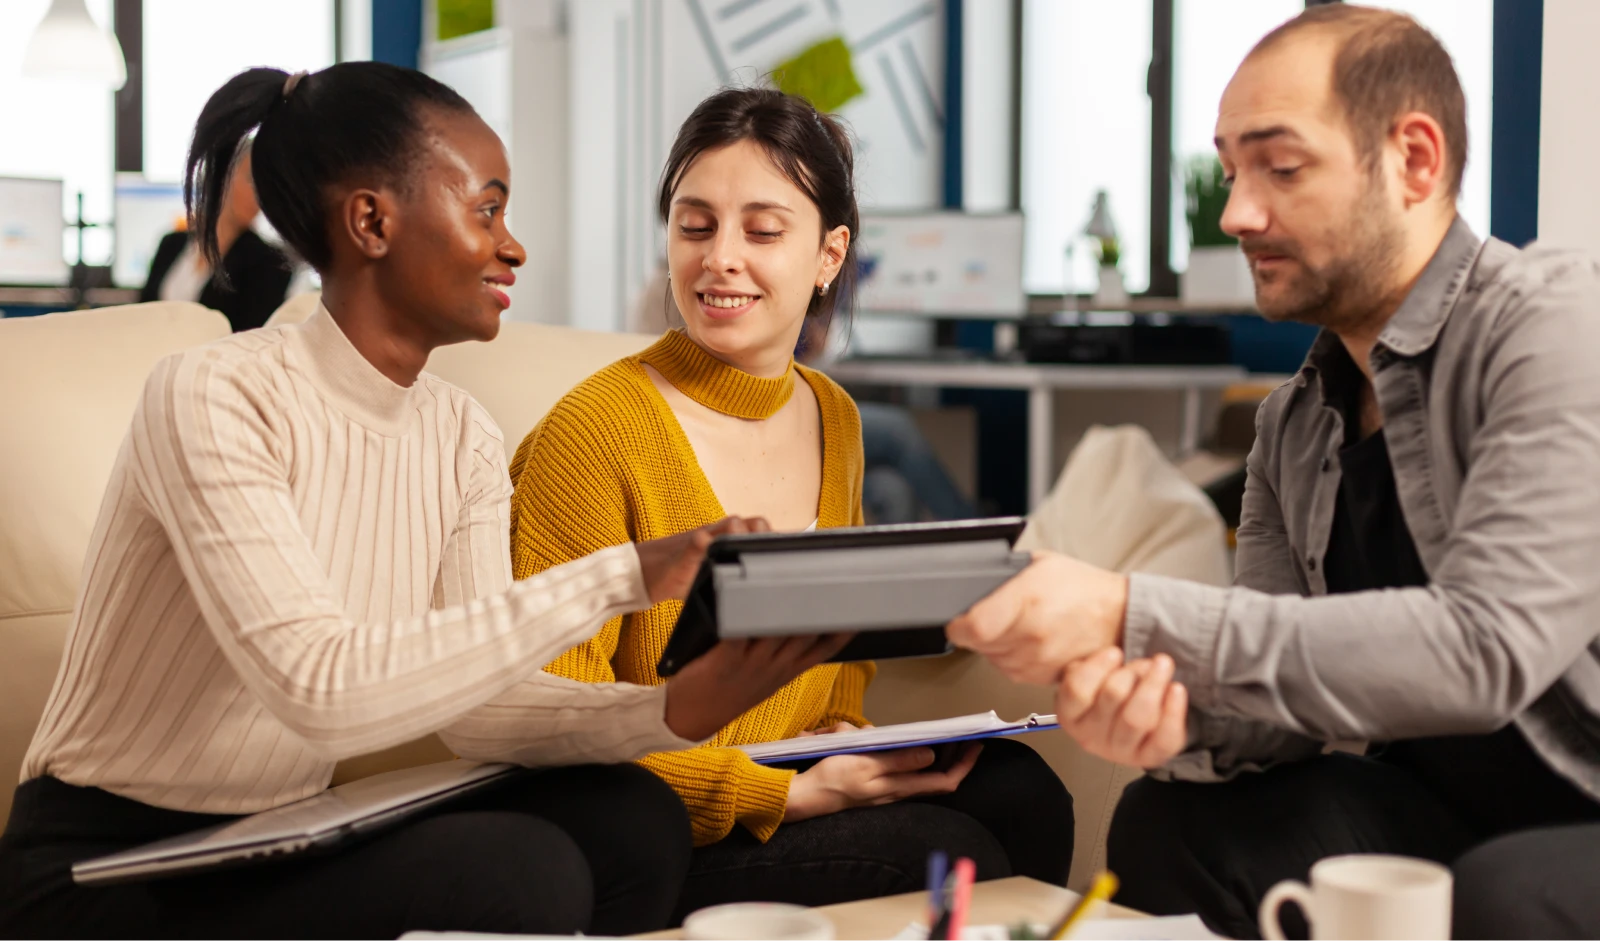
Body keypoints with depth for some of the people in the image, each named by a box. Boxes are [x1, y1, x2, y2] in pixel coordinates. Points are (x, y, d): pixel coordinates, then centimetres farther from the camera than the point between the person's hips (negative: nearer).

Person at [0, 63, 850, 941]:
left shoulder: (462, 440, 3)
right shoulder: (212, 399, -20)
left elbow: (472, 700, -6)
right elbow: (320, 689, -33)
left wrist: (679, 706, -23)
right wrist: (621, 575, -33)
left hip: (279, 856, 7)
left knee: (633, 823, -14)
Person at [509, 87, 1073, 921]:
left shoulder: (834, 420, 8)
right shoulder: (592, 433, -15)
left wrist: (842, 732, 0)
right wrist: (788, 795, -19)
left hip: (796, 800, 7)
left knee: (1017, 793, -17)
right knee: (938, 849, -24)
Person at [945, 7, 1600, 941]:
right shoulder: (1295, 423, 8)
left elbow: (1486, 650, -29)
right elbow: (1286, 687, 3)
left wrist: (1130, 618, -30)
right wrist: (1178, 715, -21)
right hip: (1452, 819, 6)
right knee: (1174, 825, -11)